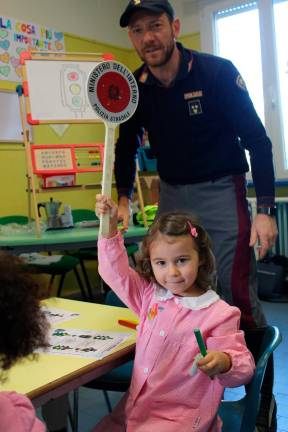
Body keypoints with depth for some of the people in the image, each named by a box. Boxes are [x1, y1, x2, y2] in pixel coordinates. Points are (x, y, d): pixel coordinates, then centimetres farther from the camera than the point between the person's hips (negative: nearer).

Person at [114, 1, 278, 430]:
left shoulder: (217, 72, -13)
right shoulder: (136, 88, 0)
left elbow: (257, 140, -10)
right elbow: (127, 146, 16)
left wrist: (266, 209, -15)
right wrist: (124, 198, 6)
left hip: (221, 190, -4)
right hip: (172, 194, 5)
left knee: (239, 298, -7)